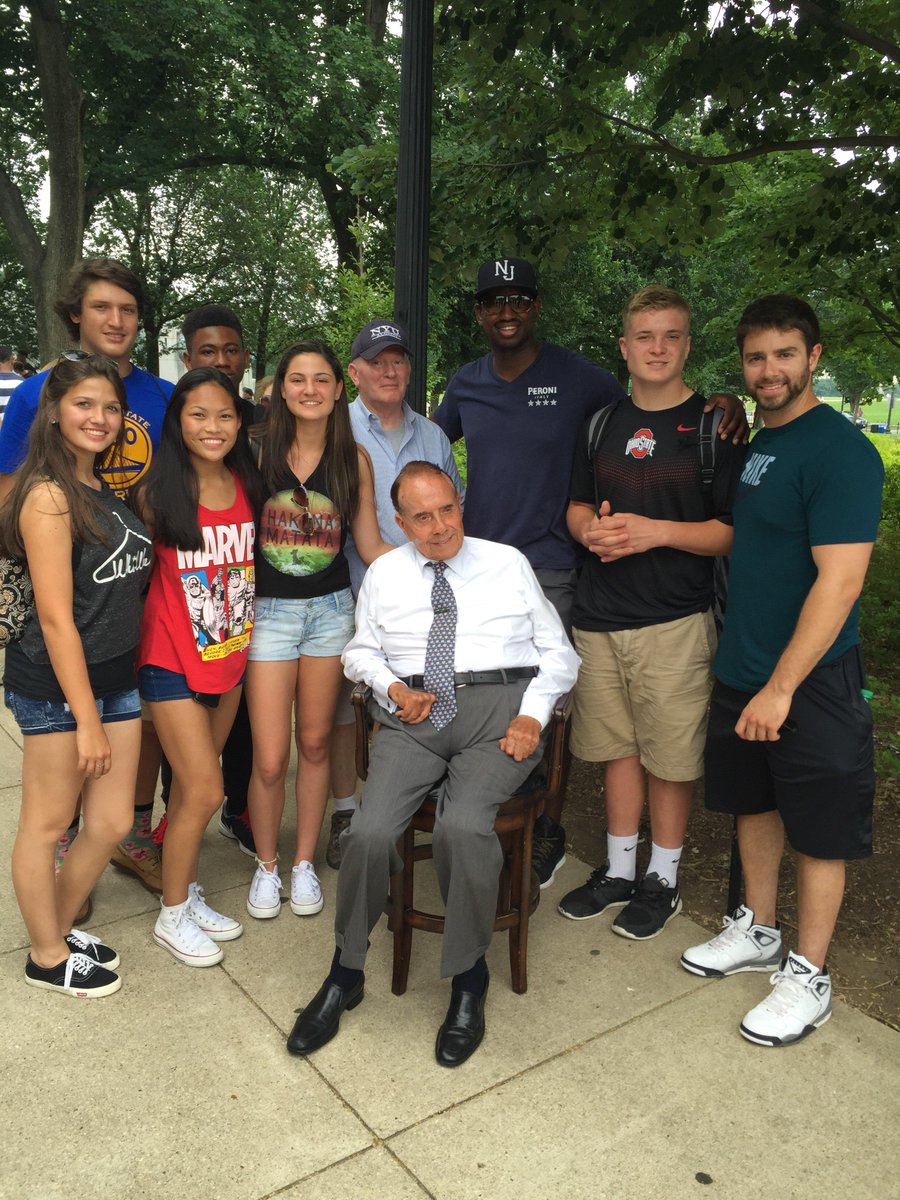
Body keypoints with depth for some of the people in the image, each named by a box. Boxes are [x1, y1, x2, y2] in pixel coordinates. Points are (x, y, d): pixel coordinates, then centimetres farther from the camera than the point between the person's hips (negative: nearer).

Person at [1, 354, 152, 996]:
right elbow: (56, 618, -19)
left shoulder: (110, 489, 8)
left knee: (112, 823, 13)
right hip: (54, 686, -7)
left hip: (116, 678, 8)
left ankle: (61, 927, 36)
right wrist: (86, 720, -17)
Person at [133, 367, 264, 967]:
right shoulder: (158, 494, -12)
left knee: (191, 784, 17)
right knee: (205, 791, -3)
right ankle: (173, 915, 18)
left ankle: (189, 894, 34)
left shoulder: (249, 487, 0)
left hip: (231, 655, 4)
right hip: (173, 661, -4)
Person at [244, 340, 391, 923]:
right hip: (269, 610, -2)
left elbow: (371, 544, 4)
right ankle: (267, 865, 24)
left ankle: (305, 863, 30)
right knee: (270, 760, -1)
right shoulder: (257, 449, -5)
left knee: (316, 745, 13)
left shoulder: (354, 458, 1)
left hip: (330, 609, 2)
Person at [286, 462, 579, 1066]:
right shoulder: (384, 574, 17)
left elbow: (557, 651, 12)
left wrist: (533, 716, -5)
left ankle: (469, 979, -6)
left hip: (499, 709, -2)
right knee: (371, 831, -22)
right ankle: (346, 974, 3)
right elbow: (360, 650, 25)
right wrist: (393, 686, 3)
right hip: (413, 715, 2)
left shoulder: (509, 564, 12)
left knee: (463, 825, -30)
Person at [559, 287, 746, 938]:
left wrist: (655, 531, -20)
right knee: (618, 747, 15)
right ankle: (619, 868, 32)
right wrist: (591, 529, -5)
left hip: (675, 622, -4)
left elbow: (736, 531, -7)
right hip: (600, 616, 5)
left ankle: (663, 879, 25)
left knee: (669, 756, 5)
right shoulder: (601, 423, 10)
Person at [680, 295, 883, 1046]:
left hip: (809, 679, -8)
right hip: (741, 670, 8)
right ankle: (758, 933, 38)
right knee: (753, 803, 19)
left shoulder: (839, 450, -16)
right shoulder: (753, 442, 9)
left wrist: (782, 686, -23)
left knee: (818, 833, 7)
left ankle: (809, 979, 23)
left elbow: (840, 579, -22)